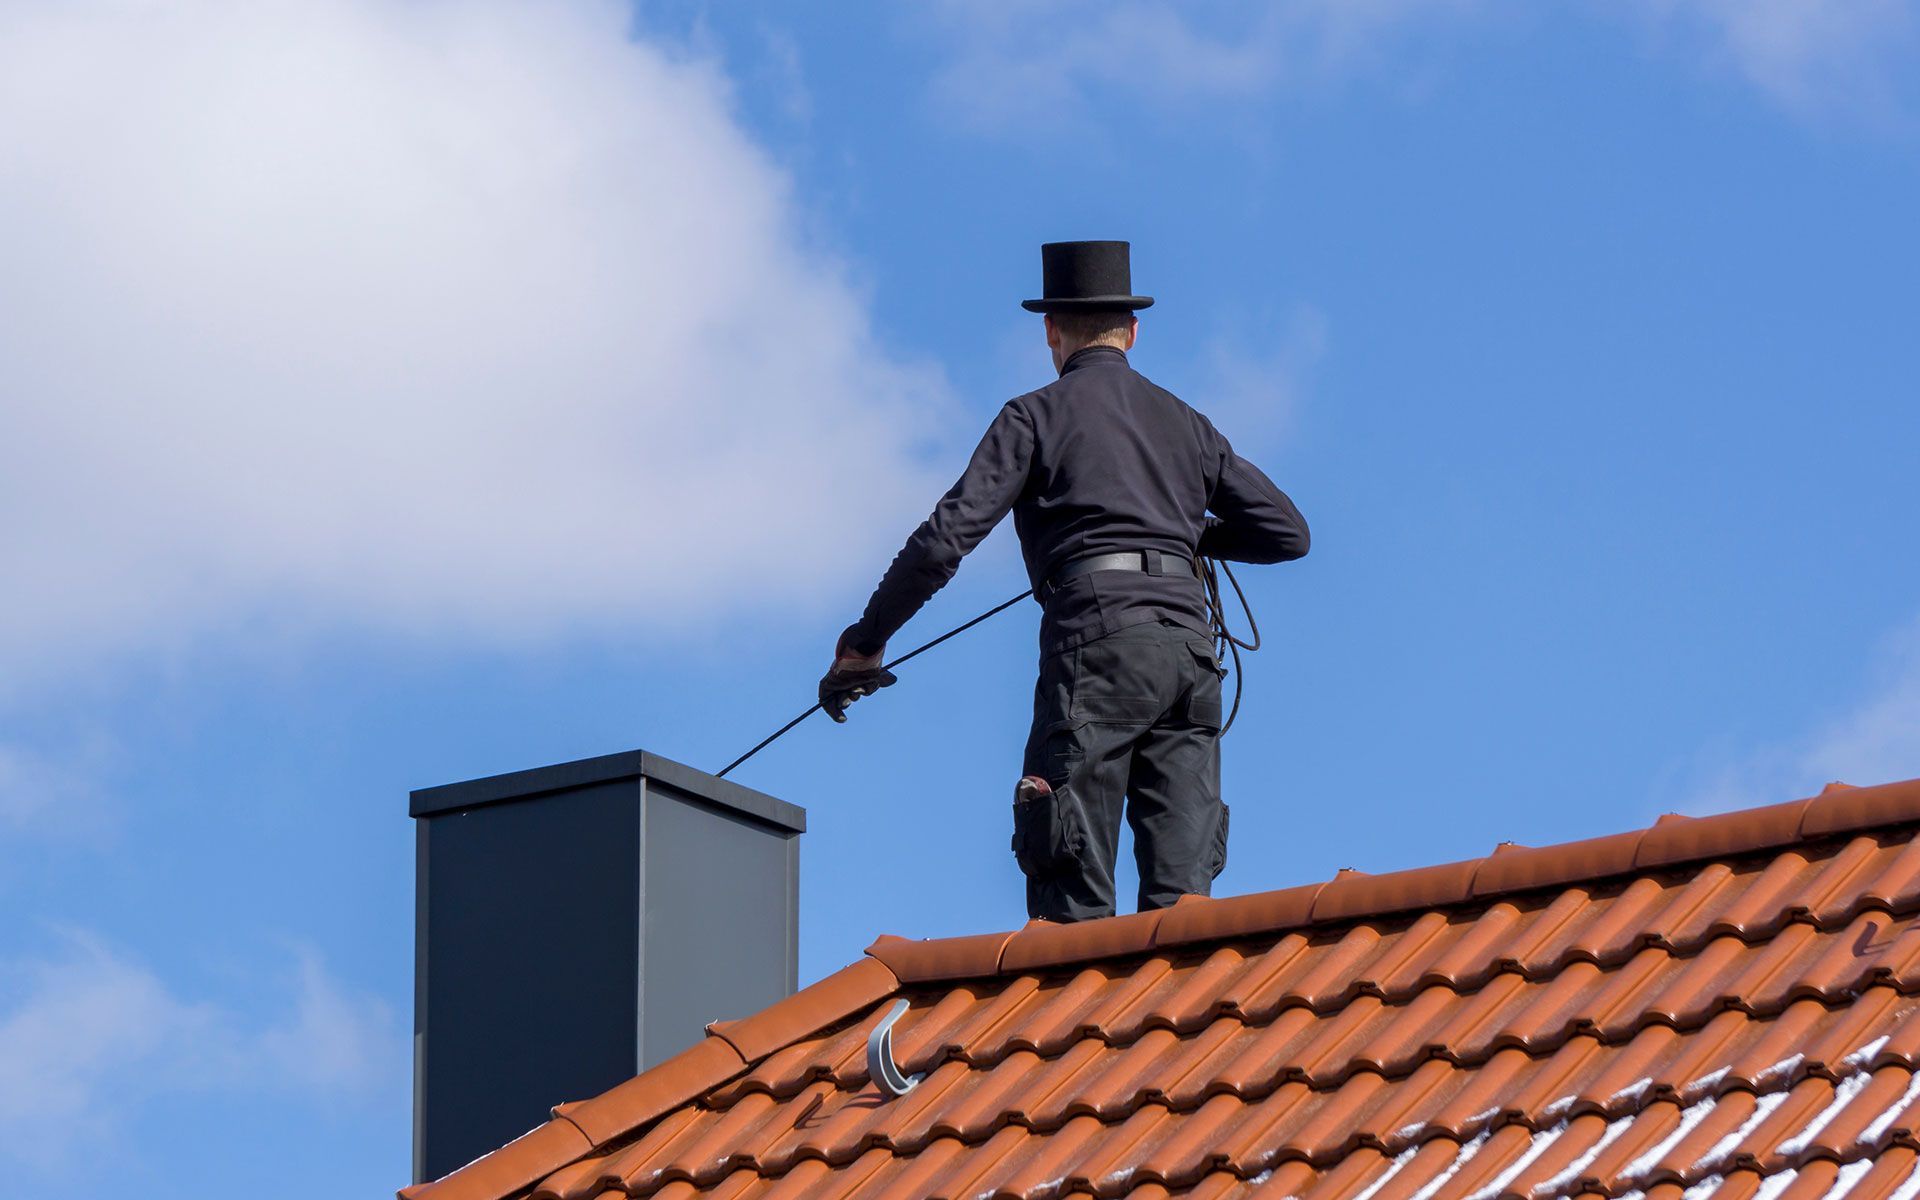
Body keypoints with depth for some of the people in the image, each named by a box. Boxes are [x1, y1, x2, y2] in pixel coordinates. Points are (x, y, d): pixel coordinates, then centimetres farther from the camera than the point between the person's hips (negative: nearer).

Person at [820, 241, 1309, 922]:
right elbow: (1288, 531, 22)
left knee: (1072, 893, -8)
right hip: (1191, 641, 5)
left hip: (1101, 639, -5)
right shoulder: (1184, 423, 23)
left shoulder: (1038, 416, 9)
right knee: (1180, 895, 0)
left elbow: (947, 536, -1)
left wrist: (865, 643, 6)